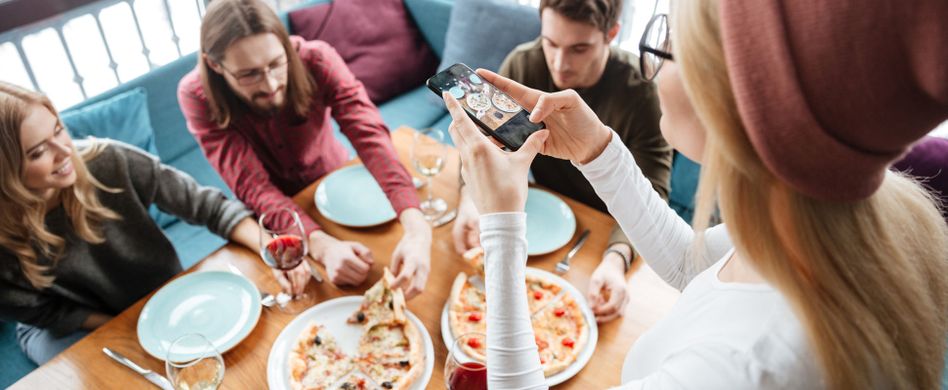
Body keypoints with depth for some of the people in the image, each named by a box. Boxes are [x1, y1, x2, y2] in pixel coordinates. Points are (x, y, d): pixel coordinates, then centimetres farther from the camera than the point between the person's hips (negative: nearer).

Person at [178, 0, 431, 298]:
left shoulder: (315, 60, -26)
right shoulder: (198, 96, -26)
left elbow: (369, 134, -37)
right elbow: (253, 186, -29)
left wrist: (416, 227, -53)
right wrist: (322, 245, -47)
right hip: (272, 215, 0)